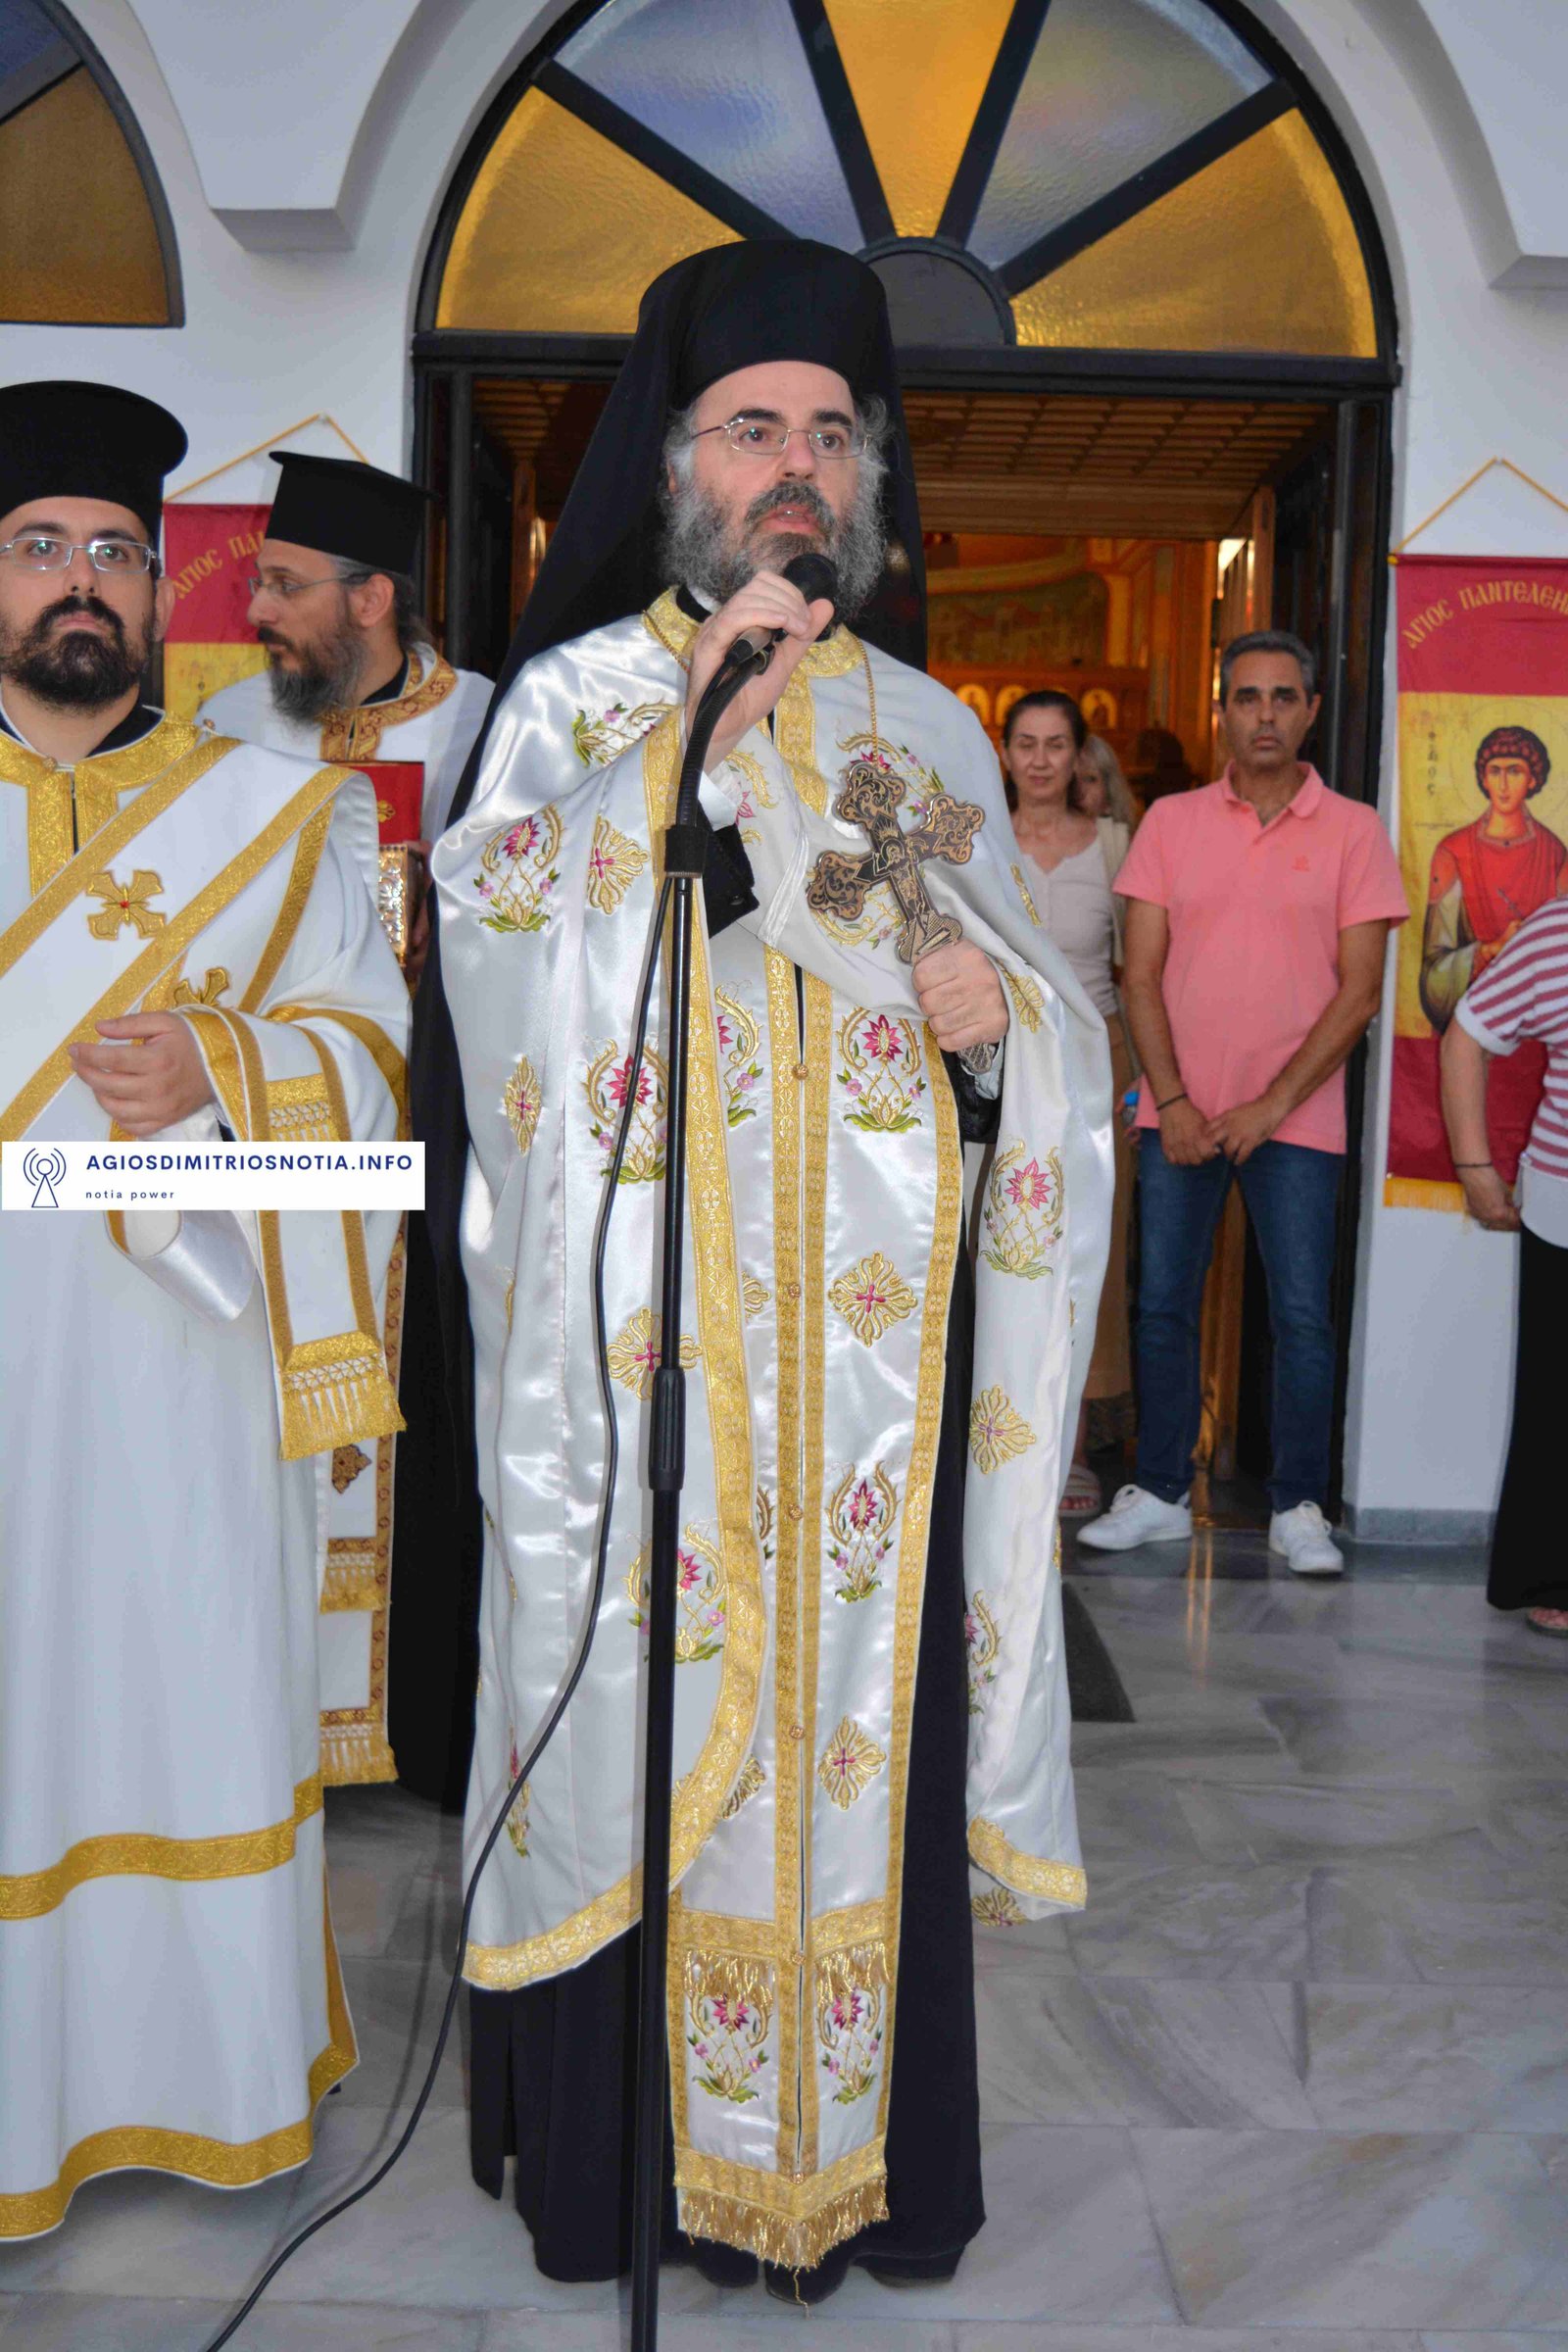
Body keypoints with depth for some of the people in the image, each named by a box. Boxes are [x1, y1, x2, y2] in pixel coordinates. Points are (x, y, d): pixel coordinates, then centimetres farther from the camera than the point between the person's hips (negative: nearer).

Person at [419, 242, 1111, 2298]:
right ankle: (628, 2144, 18)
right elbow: (508, 949, -13)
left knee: (859, 1693, 6)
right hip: (644, 1332, -3)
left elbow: (1051, 1027, 18)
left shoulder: (934, 728, 15)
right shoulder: (576, 694, 6)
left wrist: (996, 1021, -5)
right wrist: (699, 709, -17)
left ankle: (849, 2133, 22)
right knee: (654, 1690, 0)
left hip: (875, 1338, 3)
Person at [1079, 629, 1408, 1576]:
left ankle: (1299, 1508, 11)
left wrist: (1272, 1105, -10)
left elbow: (1359, 992, -2)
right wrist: (1174, 1102, -7)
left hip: (1296, 1118, -2)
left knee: (1303, 1316, -1)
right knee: (1163, 1308, 5)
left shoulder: (1353, 831, 1)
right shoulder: (1172, 821, 6)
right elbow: (1143, 974, 4)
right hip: (1180, 1115, 2)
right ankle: (1160, 1495, 17)